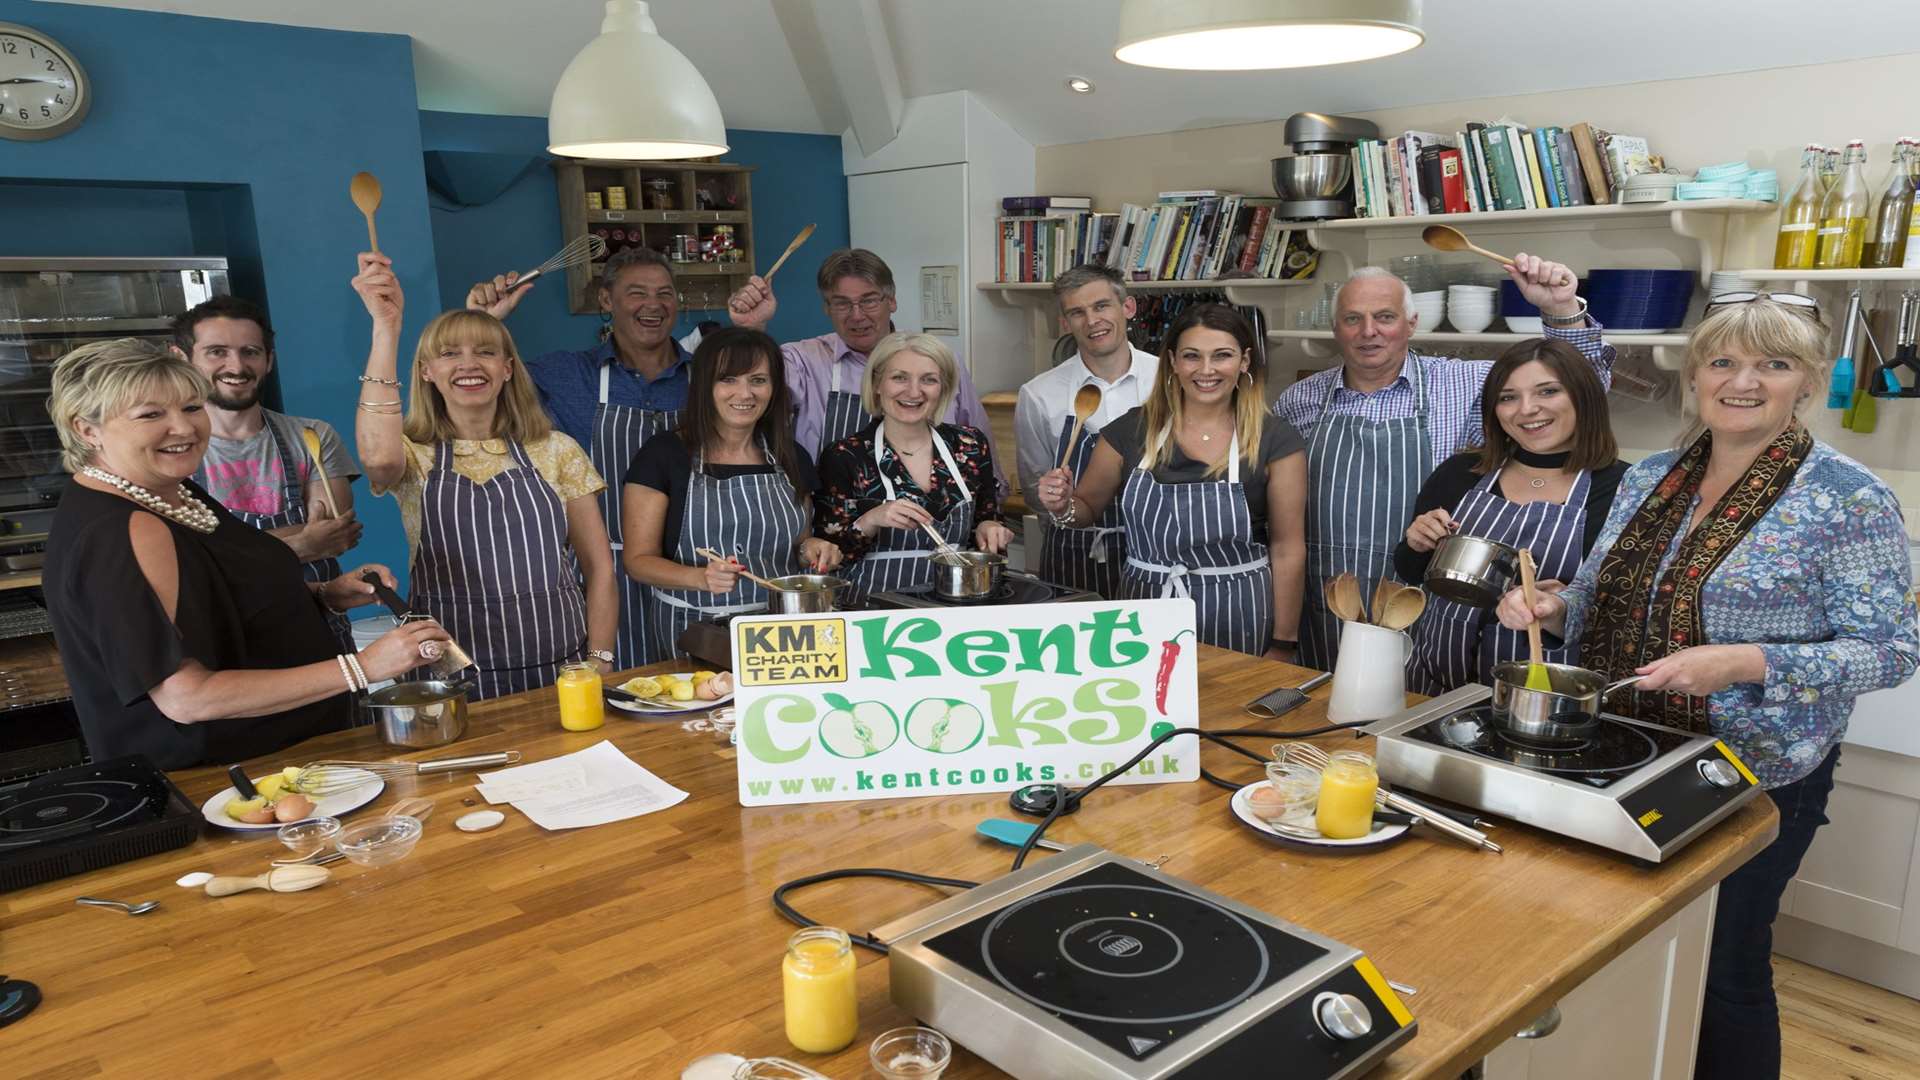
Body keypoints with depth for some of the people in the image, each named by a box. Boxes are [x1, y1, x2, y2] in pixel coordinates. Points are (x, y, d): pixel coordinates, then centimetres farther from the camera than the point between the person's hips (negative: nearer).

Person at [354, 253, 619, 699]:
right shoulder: (415, 459, 2)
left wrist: (600, 662, -3)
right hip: (455, 681, -1)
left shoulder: (557, 452, 5)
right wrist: (386, 326, -24)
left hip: (560, 672, 1)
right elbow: (378, 456, -24)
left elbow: (599, 567, 6)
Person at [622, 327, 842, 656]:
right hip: (694, 630, -3)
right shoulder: (663, 455, -3)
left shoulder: (792, 459, 9)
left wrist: (809, 549, -1)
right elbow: (639, 558, -3)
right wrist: (700, 577, -20)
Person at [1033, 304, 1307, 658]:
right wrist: (1062, 506, -13)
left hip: (1236, 615, -1)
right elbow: (1088, 508, 9)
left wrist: (1283, 646, -6)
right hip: (1145, 608, 2)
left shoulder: (1275, 441, -7)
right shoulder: (1131, 430, -3)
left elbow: (1287, 549, -5)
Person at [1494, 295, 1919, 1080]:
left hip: (1757, 774, -5)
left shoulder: (1848, 500, -12)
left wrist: (1744, 663, -27)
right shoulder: (1647, 480, 4)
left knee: (1723, 966, 9)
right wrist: (1553, 609, -11)